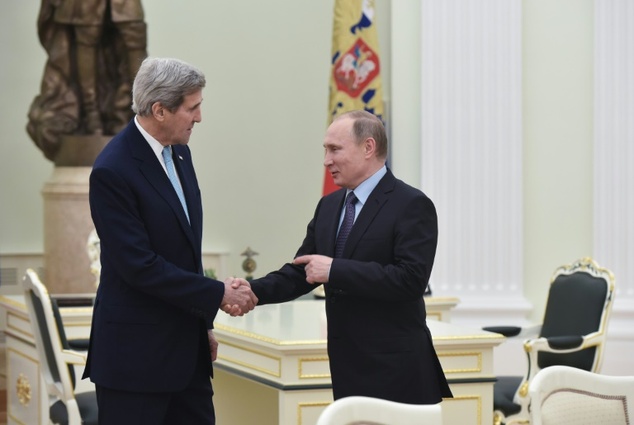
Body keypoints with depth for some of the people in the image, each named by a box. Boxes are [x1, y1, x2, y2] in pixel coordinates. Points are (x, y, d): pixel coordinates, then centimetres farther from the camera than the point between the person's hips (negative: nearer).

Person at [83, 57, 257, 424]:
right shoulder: (113, 172, -18)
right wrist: (218, 295, -15)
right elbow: (140, 266, -21)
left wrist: (204, 323, 17)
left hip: (186, 349, 8)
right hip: (136, 353, -8)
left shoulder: (179, 153, 8)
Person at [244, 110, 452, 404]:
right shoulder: (328, 206, 13)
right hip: (347, 368, 7)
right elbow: (300, 274, 13)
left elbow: (410, 278, -22)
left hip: (395, 369, -7)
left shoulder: (411, 205, -10)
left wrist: (335, 270, -22)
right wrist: (253, 291, -5)